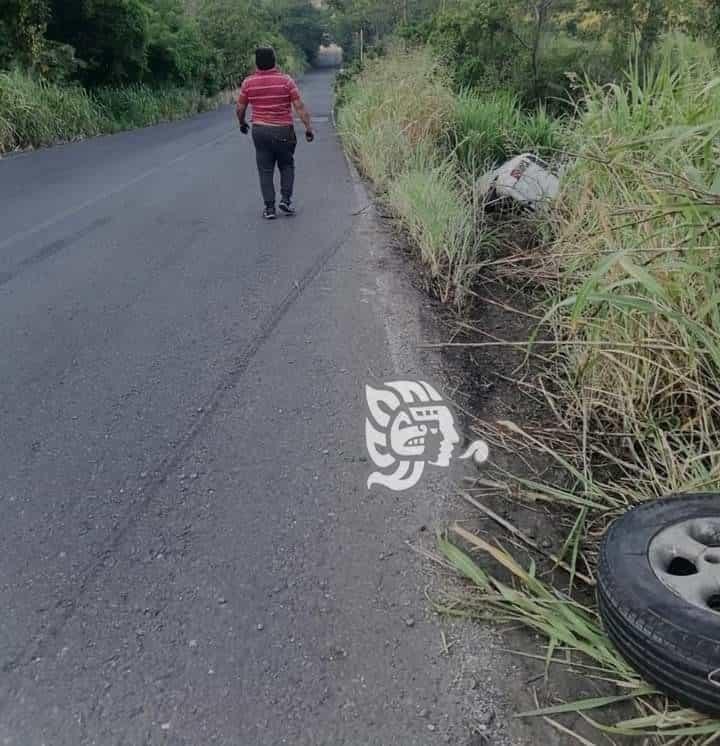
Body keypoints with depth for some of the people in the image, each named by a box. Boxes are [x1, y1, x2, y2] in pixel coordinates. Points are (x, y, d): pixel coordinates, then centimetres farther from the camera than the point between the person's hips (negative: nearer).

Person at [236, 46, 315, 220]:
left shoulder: (248, 82, -1)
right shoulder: (286, 80, -7)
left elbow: (240, 108, 6)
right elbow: (299, 106, -10)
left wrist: (242, 123, 24)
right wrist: (309, 128, -5)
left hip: (260, 131, 1)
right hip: (283, 131, -1)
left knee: (265, 170, 7)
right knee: (287, 166, 17)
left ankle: (269, 208, 4)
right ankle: (285, 199, 4)